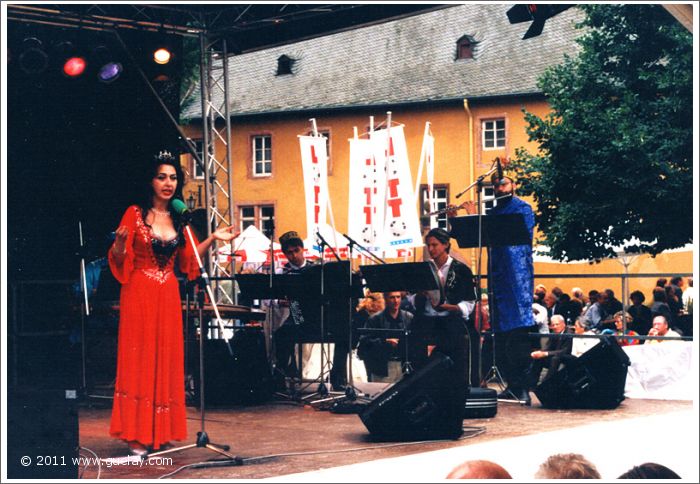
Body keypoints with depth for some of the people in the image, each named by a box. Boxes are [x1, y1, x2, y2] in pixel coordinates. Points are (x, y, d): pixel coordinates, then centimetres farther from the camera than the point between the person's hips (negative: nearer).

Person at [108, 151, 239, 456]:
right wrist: (120, 243, -24)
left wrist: (212, 239, 6)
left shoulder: (179, 219, 11)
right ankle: (137, 435, -2)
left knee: (167, 361, 5)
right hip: (139, 294, -5)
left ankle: (160, 431, 13)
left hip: (168, 296, 5)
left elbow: (187, 260, 13)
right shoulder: (135, 214, -3)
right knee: (138, 360, -4)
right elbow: (118, 260, -4)